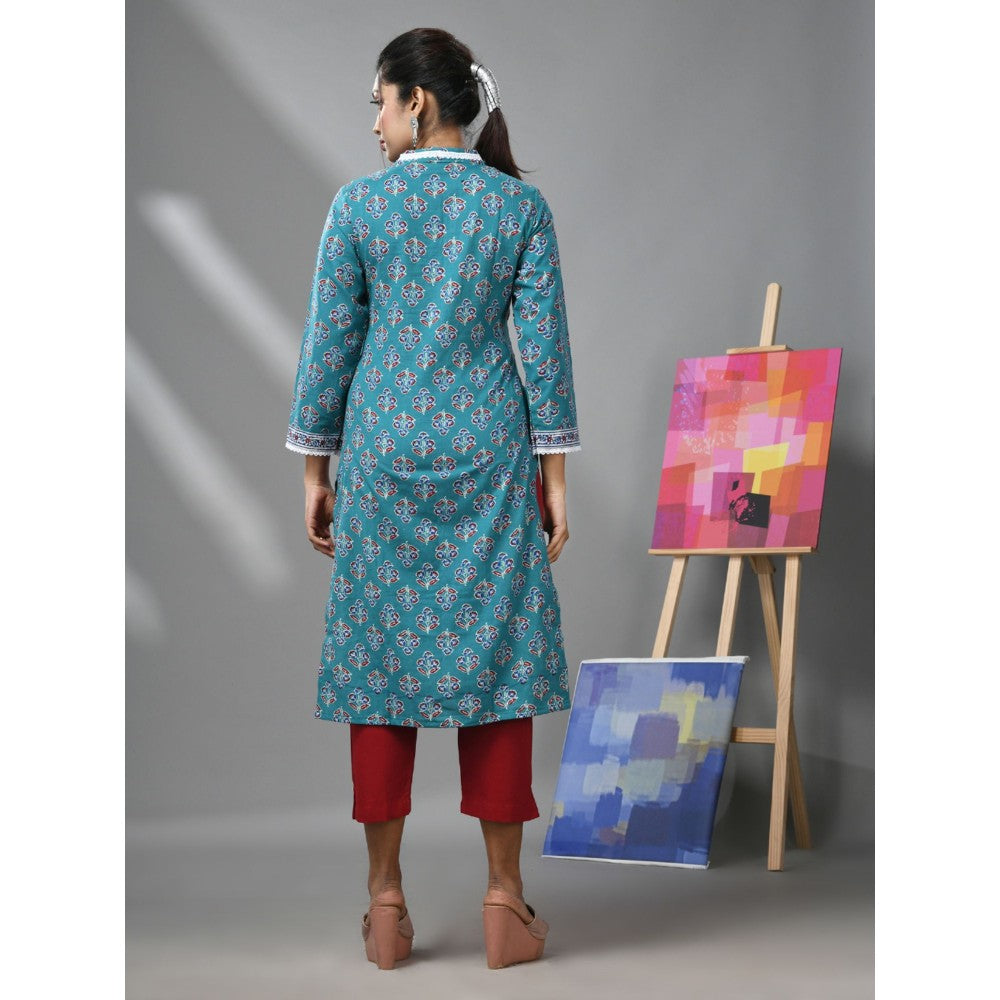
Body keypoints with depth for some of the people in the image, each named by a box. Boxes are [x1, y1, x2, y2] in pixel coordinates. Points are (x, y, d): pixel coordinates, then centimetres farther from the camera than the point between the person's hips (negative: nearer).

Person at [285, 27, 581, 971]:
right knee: (494, 652, 4)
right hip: (488, 450, 1)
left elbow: (329, 344, 0)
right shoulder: (520, 204, 1)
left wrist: (316, 473, 7)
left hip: (383, 450, 0)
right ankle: (504, 902, 7)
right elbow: (544, 347, -1)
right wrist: (554, 477, 4)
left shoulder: (358, 204, -2)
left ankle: (386, 903, 10)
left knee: (379, 653, 6)